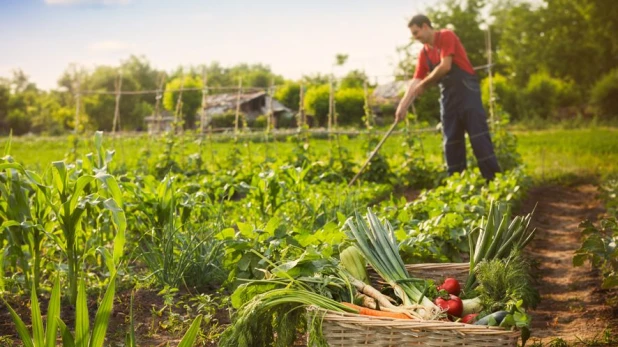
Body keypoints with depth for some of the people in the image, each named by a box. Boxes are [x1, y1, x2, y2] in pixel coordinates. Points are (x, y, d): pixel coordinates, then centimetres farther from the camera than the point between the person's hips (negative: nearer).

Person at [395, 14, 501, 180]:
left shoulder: (446, 36, -8)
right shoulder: (424, 53, 13)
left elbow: (445, 66, -16)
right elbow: (416, 80, 9)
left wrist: (424, 84, -5)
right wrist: (403, 105, -2)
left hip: (467, 92, -7)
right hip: (448, 96, 7)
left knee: (479, 136, -10)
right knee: (451, 141, 4)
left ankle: (494, 180, -10)